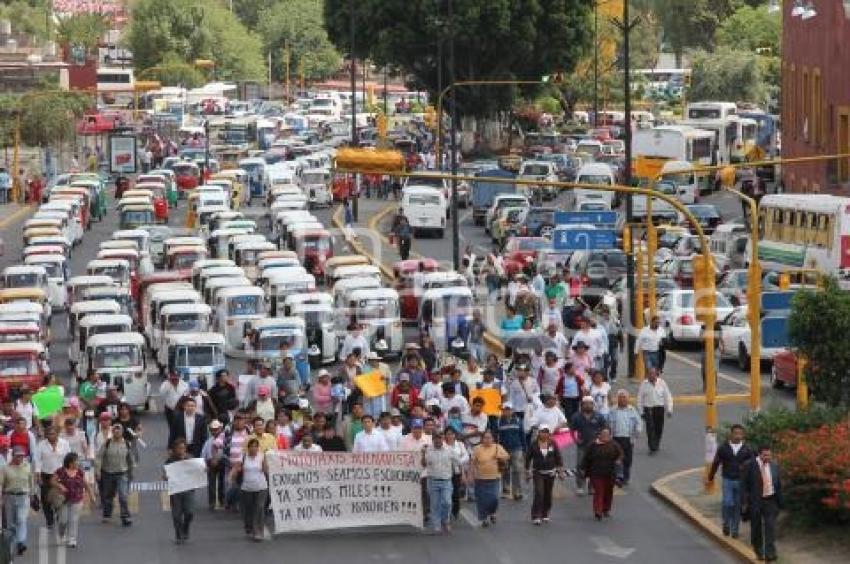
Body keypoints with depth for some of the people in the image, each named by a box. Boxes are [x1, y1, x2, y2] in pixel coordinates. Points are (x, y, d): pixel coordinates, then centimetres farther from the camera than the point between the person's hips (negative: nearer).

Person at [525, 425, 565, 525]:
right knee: (539, 494, -14)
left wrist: (560, 471, 3)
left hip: (550, 473, 2)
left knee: (548, 494, 8)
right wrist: (527, 473, 4)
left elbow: (558, 458, 6)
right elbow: (528, 458, 3)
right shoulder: (534, 444, -4)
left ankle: (545, 515, 23)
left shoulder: (552, 444, 0)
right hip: (538, 473, -2)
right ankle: (536, 516, -14)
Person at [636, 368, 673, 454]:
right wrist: (641, 411, 3)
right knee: (650, 428, -10)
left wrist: (669, 409, 1)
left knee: (659, 428, 10)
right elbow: (640, 398, 5)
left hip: (659, 407, 2)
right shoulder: (644, 384, 0)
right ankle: (652, 448, -9)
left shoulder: (662, 383, 2)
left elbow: (667, 397, 5)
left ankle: (656, 444, 34)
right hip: (648, 408, -2)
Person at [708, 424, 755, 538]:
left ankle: (735, 529, 15)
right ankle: (726, 524, 12)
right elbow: (716, 463, 8)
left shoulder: (747, 449, 1)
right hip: (727, 480, -1)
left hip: (741, 481, 1)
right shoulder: (723, 448, 1)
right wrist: (710, 478, 11)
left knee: (738, 506, 5)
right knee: (727, 503, -11)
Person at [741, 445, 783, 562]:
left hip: (770, 500, 2)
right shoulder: (750, 466, -9)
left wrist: (780, 502, 9)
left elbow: (778, 485, 10)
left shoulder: (774, 466, 2)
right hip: (755, 501, -2)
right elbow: (744, 484, -7)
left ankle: (770, 553, -7)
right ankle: (758, 551, 29)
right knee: (756, 528, 10)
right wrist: (745, 502, -10)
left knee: (770, 527, -7)